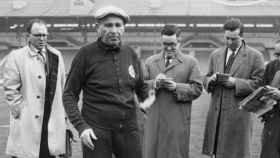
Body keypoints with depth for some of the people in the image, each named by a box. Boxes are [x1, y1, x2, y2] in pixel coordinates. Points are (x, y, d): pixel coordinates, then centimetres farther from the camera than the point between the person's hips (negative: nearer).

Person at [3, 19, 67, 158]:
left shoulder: (56, 56, 12)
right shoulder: (16, 57, -2)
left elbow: (62, 88, 12)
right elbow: (10, 90, -4)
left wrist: (63, 115, 9)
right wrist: (21, 113, -9)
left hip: (52, 122, 4)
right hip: (27, 123, -4)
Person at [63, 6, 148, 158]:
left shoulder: (130, 54, 7)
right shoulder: (86, 54, -5)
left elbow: (141, 88, 20)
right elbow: (69, 94, -3)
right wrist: (81, 126, -12)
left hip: (128, 128, 4)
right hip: (96, 131, -3)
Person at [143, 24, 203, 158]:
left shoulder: (190, 62, 5)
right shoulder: (150, 61, 13)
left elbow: (197, 88, -2)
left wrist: (177, 87, -15)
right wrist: (154, 83, -13)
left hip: (178, 122, -2)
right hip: (154, 120, 2)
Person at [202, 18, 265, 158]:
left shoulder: (255, 56, -2)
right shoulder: (215, 55, 13)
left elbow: (259, 84, -6)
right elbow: (206, 80, 17)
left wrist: (235, 82, -16)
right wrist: (211, 80, -6)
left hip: (238, 115, -4)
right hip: (216, 113, 4)